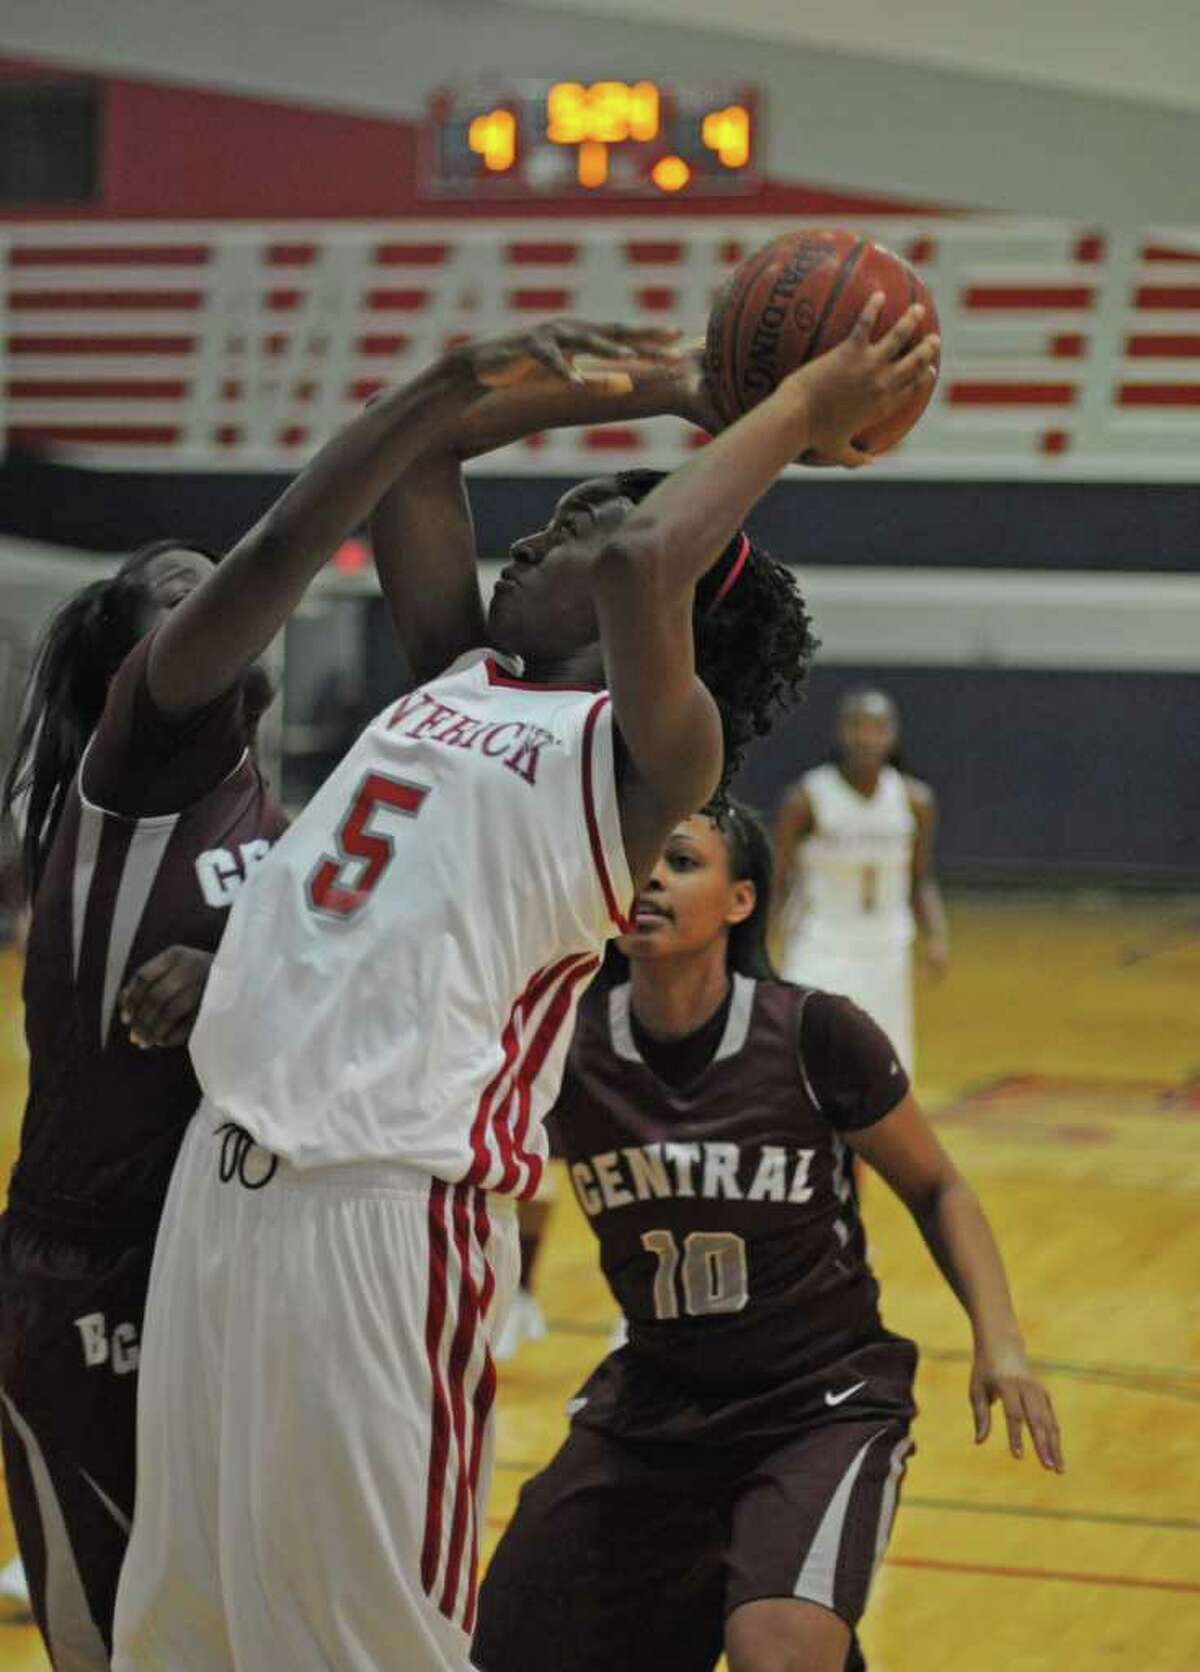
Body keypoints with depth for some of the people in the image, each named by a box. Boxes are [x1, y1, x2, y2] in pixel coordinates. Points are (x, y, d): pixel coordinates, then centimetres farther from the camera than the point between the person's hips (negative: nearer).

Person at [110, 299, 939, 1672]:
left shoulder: (645, 753, -7)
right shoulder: (460, 674, 14)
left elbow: (639, 558, -26)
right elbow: (415, 442, 18)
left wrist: (798, 411, -13)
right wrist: (676, 385, 18)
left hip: (380, 1213, -8)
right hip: (222, 1170, 8)